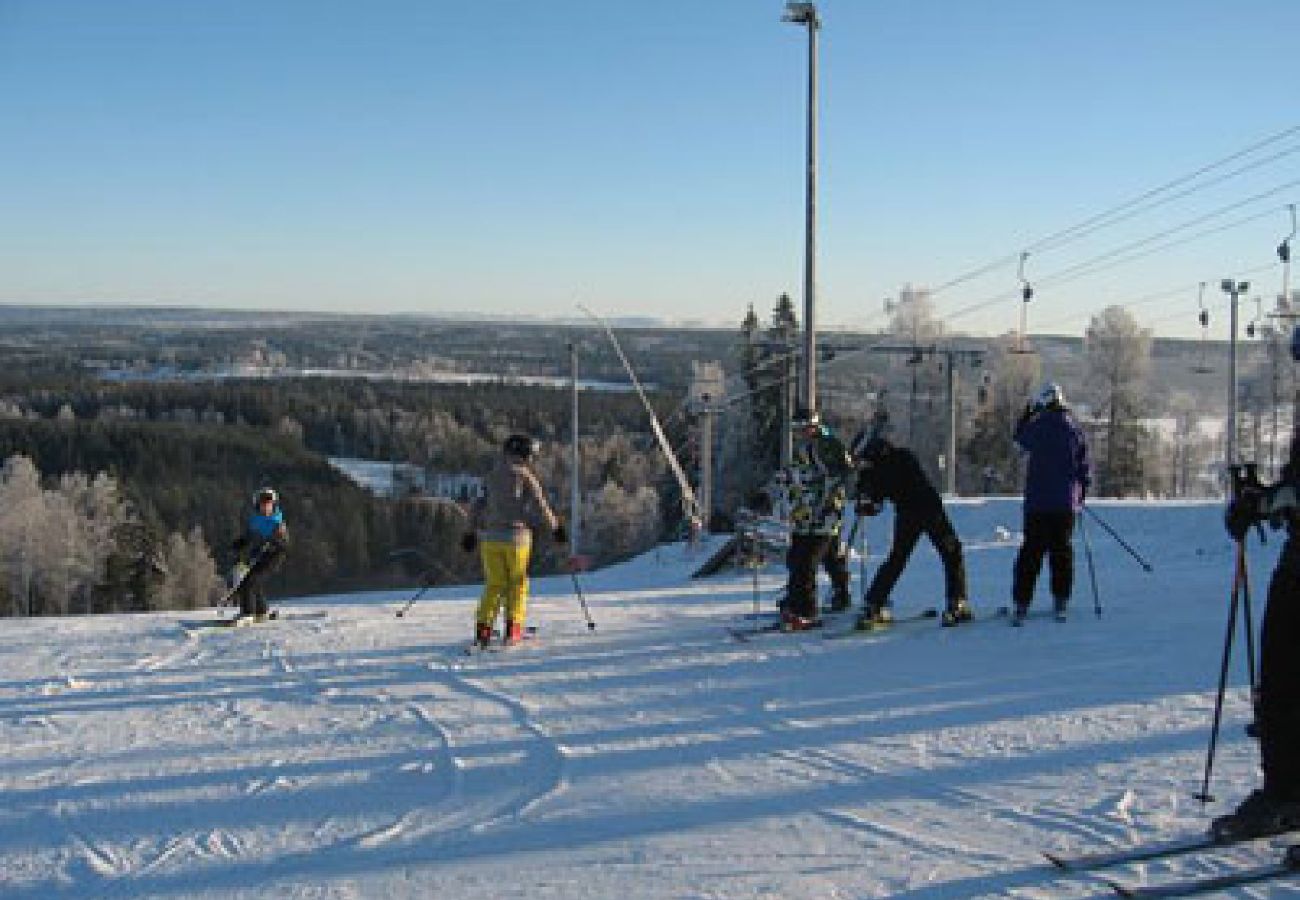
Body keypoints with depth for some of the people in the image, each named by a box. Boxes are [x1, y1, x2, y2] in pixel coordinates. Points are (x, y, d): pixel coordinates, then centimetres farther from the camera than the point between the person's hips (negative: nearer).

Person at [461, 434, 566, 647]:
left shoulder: (493, 477, 10)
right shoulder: (525, 476, -5)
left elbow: (479, 507, 12)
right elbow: (539, 506, -5)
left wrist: (472, 532, 19)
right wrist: (556, 527, 5)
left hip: (490, 536, 4)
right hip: (516, 536, -4)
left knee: (494, 584, 10)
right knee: (518, 583, 10)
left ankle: (483, 627, -2)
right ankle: (513, 628, 4)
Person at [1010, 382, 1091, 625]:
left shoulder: (1036, 426, -6)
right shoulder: (1074, 428, -1)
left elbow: (1020, 437, 18)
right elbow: (1084, 466, 4)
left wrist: (1028, 412, 29)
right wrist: (1082, 491, 19)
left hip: (1037, 501, -1)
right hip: (1066, 502, 1)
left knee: (1031, 551, 1)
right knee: (1062, 550, 9)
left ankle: (1021, 603, -4)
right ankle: (1060, 602, 9)